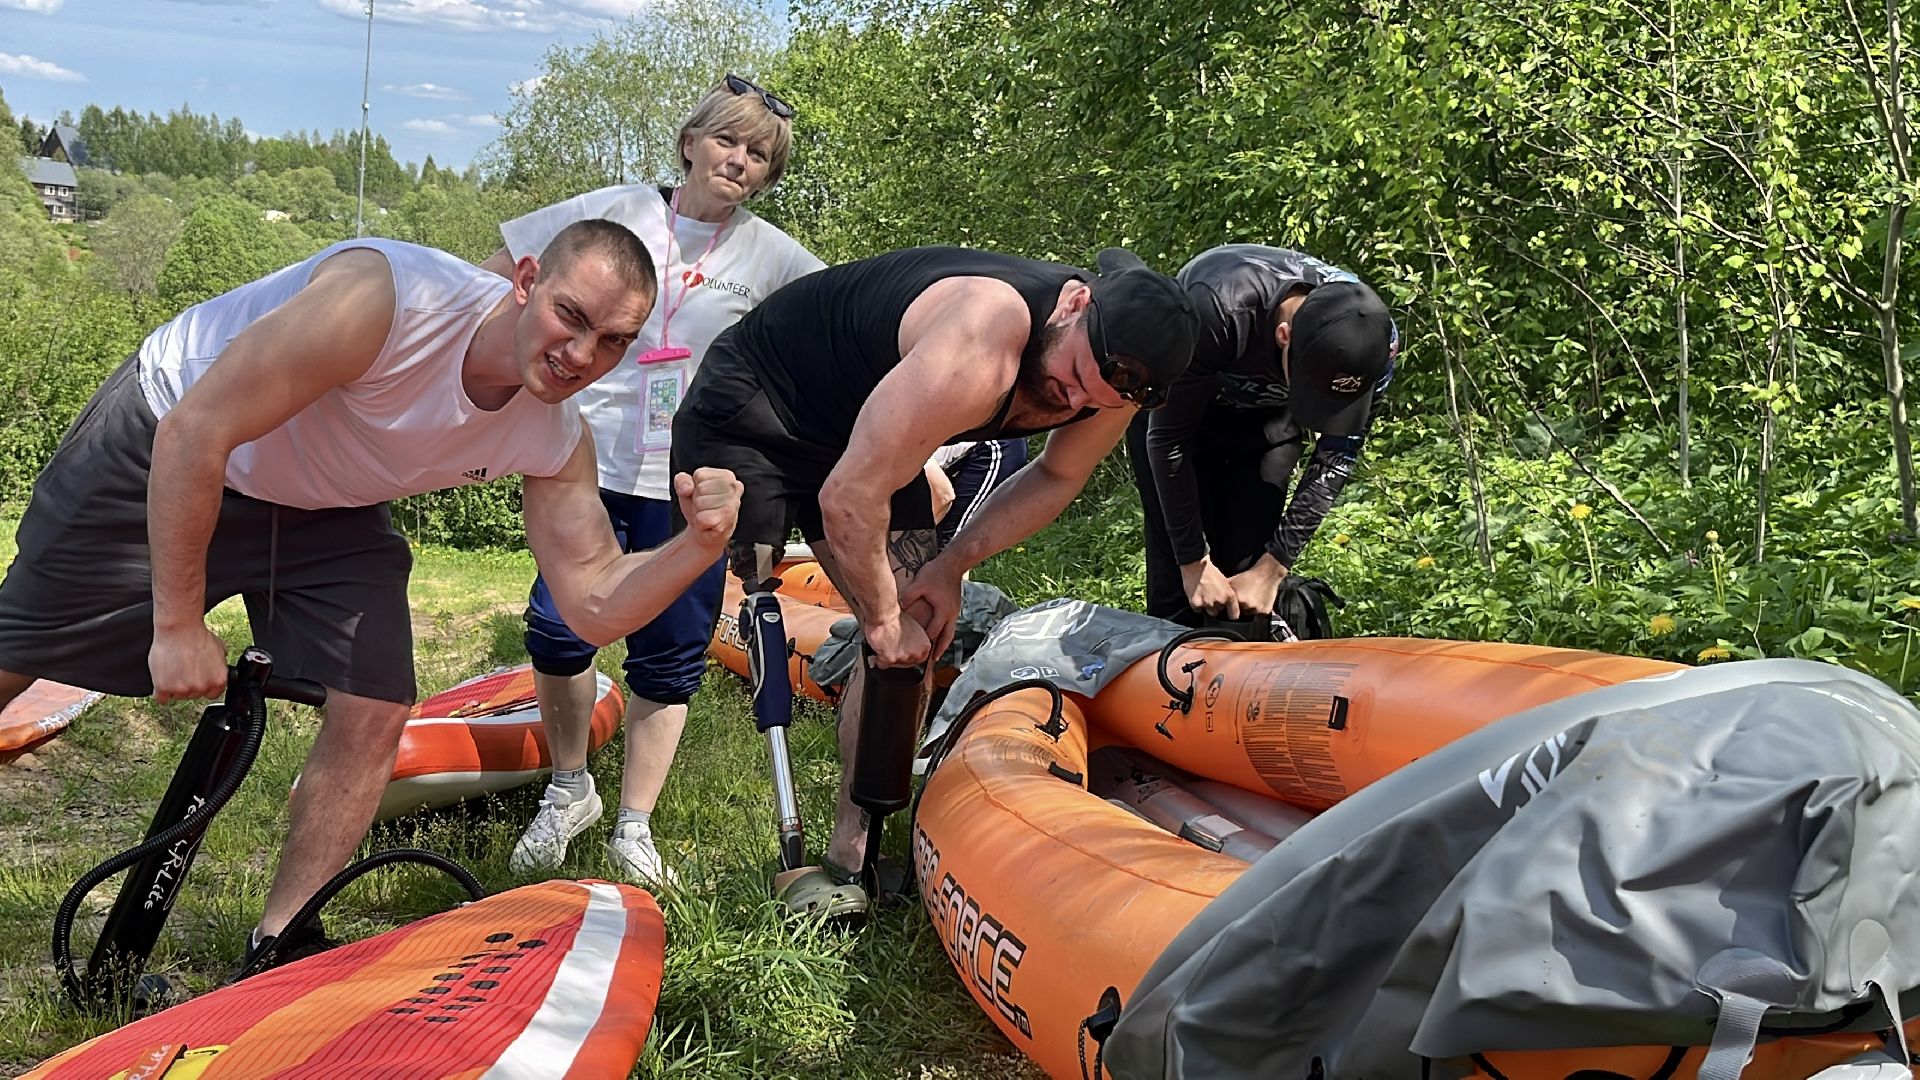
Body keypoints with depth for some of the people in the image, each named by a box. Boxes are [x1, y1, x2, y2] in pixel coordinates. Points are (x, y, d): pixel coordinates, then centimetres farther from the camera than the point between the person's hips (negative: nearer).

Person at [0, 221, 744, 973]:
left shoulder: (557, 441, -19)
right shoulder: (392, 298, -38)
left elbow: (595, 607, -16)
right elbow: (195, 432, -33)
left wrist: (700, 545, -36)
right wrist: (177, 626, -27)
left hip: (321, 511, 5)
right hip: (157, 454, -4)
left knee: (375, 714, -7)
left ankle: (281, 942, 10)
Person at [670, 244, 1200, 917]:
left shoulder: (1113, 373, -16)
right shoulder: (981, 347, -41)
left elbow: (1058, 477, 4)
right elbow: (849, 498, -36)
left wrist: (951, 565, -7)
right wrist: (882, 619, -21)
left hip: (858, 430, 7)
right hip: (747, 410, -6)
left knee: (909, 637, -2)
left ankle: (848, 858, 5)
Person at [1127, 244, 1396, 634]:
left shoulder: (1374, 340, -29)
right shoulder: (1218, 311, -41)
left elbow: (1335, 462, -16)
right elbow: (1167, 437, -28)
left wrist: (1273, 568, -20)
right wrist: (1195, 563, -25)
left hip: (1267, 419, 3)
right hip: (1171, 404, -3)